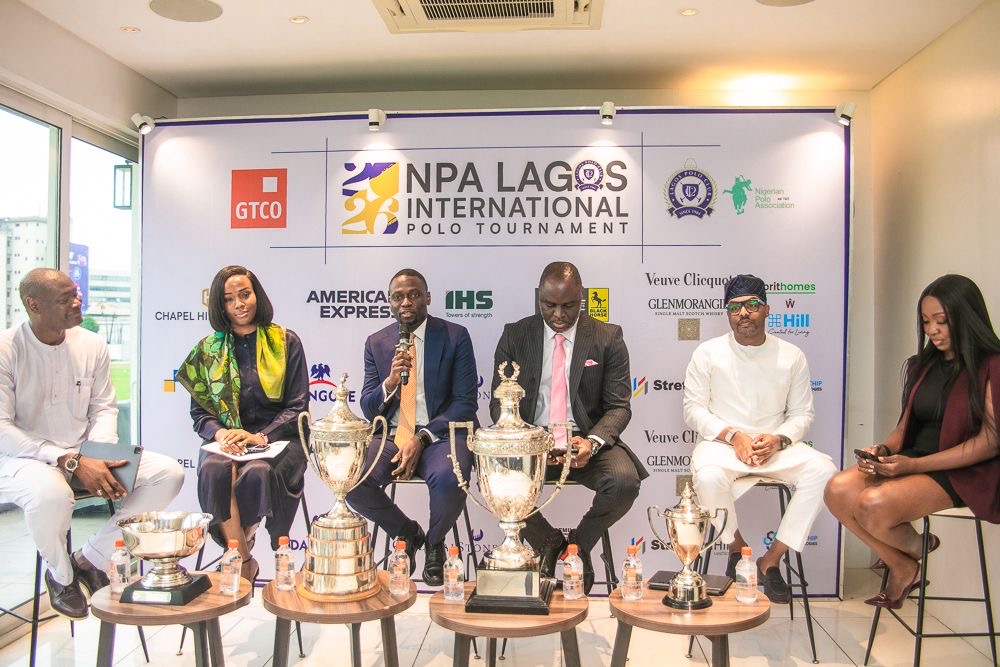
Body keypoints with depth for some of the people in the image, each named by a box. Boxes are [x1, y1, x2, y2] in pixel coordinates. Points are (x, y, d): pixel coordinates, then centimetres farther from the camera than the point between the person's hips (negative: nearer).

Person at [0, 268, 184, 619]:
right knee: (51, 494, -40)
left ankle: (91, 558, 0)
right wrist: (71, 462, -25)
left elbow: (104, 408, 8)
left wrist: (99, 455, -13)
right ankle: (60, 574, -4)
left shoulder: (92, 345, 3)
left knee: (169, 473, -13)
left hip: (84, 456, 5)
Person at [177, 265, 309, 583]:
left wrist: (260, 437, -16)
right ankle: (244, 561, -18)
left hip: (276, 437, -2)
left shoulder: (286, 342, 4)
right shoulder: (208, 349, 12)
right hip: (226, 439, 2)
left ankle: (238, 541, -5)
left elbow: (297, 407, 0)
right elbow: (199, 411, 10)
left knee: (258, 472, -34)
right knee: (213, 470, -32)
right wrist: (220, 433, -12)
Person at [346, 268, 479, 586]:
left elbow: (465, 403, -5)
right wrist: (390, 382, -16)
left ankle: (434, 543, 2)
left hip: (440, 434, -3)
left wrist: (422, 439, -17)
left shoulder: (455, 336, -1)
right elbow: (368, 409, 5)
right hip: (392, 436, 3)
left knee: (448, 479, -35)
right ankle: (408, 533, 7)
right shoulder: (376, 343, 8)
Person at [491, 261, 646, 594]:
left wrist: (592, 442, -22)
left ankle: (580, 543, 5)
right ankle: (548, 543, 4)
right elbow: (500, 402, 3)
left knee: (625, 481, -30)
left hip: (586, 442, 0)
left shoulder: (608, 338, 1)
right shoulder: (515, 336, 4)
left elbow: (619, 406, -1)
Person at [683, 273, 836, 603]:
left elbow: (802, 413, 8)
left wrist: (777, 440, -13)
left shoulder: (791, 356, 6)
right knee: (708, 476, -36)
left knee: (823, 469, -26)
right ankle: (737, 548, -3)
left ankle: (771, 560, -14)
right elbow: (693, 409, -1)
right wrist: (733, 436, -16)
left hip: (775, 445, 2)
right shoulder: (708, 353, 1)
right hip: (721, 442, -2)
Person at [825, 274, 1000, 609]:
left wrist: (914, 464, -19)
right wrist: (883, 449, -6)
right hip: (914, 460, 7)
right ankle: (902, 568, 0)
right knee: (839, 490, -20)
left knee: (874, 503, -31)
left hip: (964, 473, -7)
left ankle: (916, 548, 6)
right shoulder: (923, 365, 15)